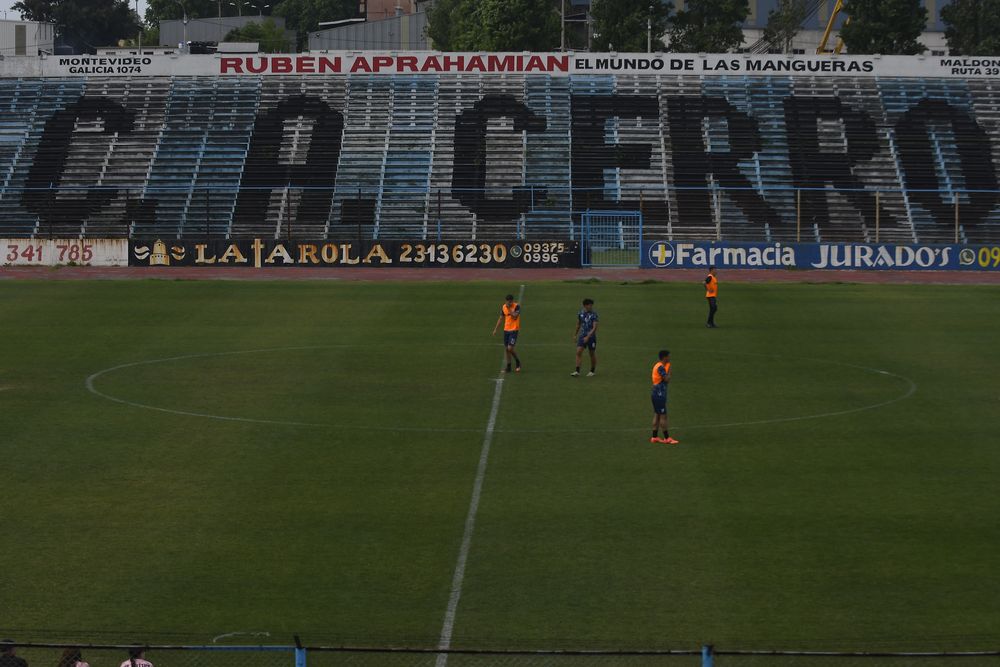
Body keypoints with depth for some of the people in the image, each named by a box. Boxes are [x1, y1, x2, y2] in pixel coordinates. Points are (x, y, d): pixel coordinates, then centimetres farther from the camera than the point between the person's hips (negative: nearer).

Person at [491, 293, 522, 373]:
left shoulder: (517, 306, -12)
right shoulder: (504, 307, 4)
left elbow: (515, 316, -26)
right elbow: (501, 318, 13)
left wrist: (509, 308, -24)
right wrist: (495, 329, 12)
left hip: (514, 330, -6)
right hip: (506, 330, 6)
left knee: (510, 348, -13)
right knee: (506, 349, 7)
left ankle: (517, 362, 11)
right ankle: (508, 367, 16)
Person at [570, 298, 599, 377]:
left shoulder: (594, 314, -12)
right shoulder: (581, 313, 2)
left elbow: (595, 328, -17)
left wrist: (588, 337, -26)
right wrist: (575, 335, 22)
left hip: (591, 336, -3)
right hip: (582, 335, 3)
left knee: (592, 354, 8)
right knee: (578, 352, -10)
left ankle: (593, 371, 25)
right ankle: (577, 371, -10)